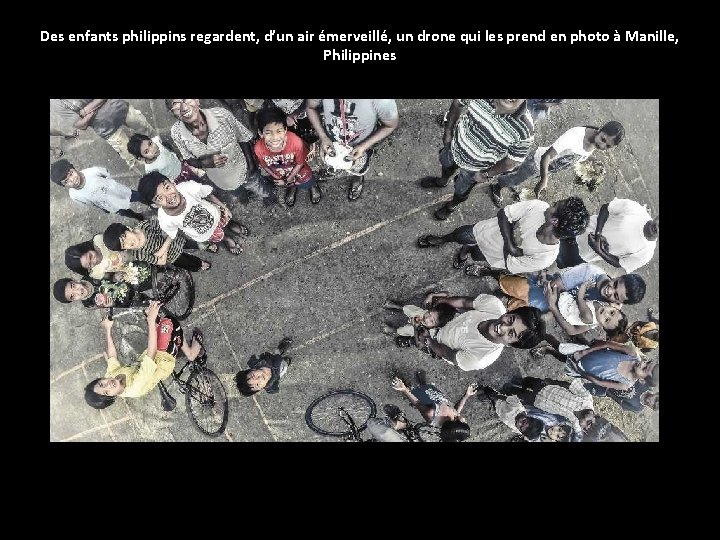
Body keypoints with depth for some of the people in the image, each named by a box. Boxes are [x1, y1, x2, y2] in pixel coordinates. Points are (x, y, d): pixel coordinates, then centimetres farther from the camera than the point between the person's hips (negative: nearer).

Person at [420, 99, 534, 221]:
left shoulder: (525, 129, -34)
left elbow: (512, 160, -19)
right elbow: (458, 104, -9)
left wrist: (486, 175, -10)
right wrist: (448, 132, -3)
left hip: (474, 168, -2)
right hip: (454, 145, 2)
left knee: (461, 192, 23)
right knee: (446, 164, 33)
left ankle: (452, 206, 58)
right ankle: (442, 181, 69)